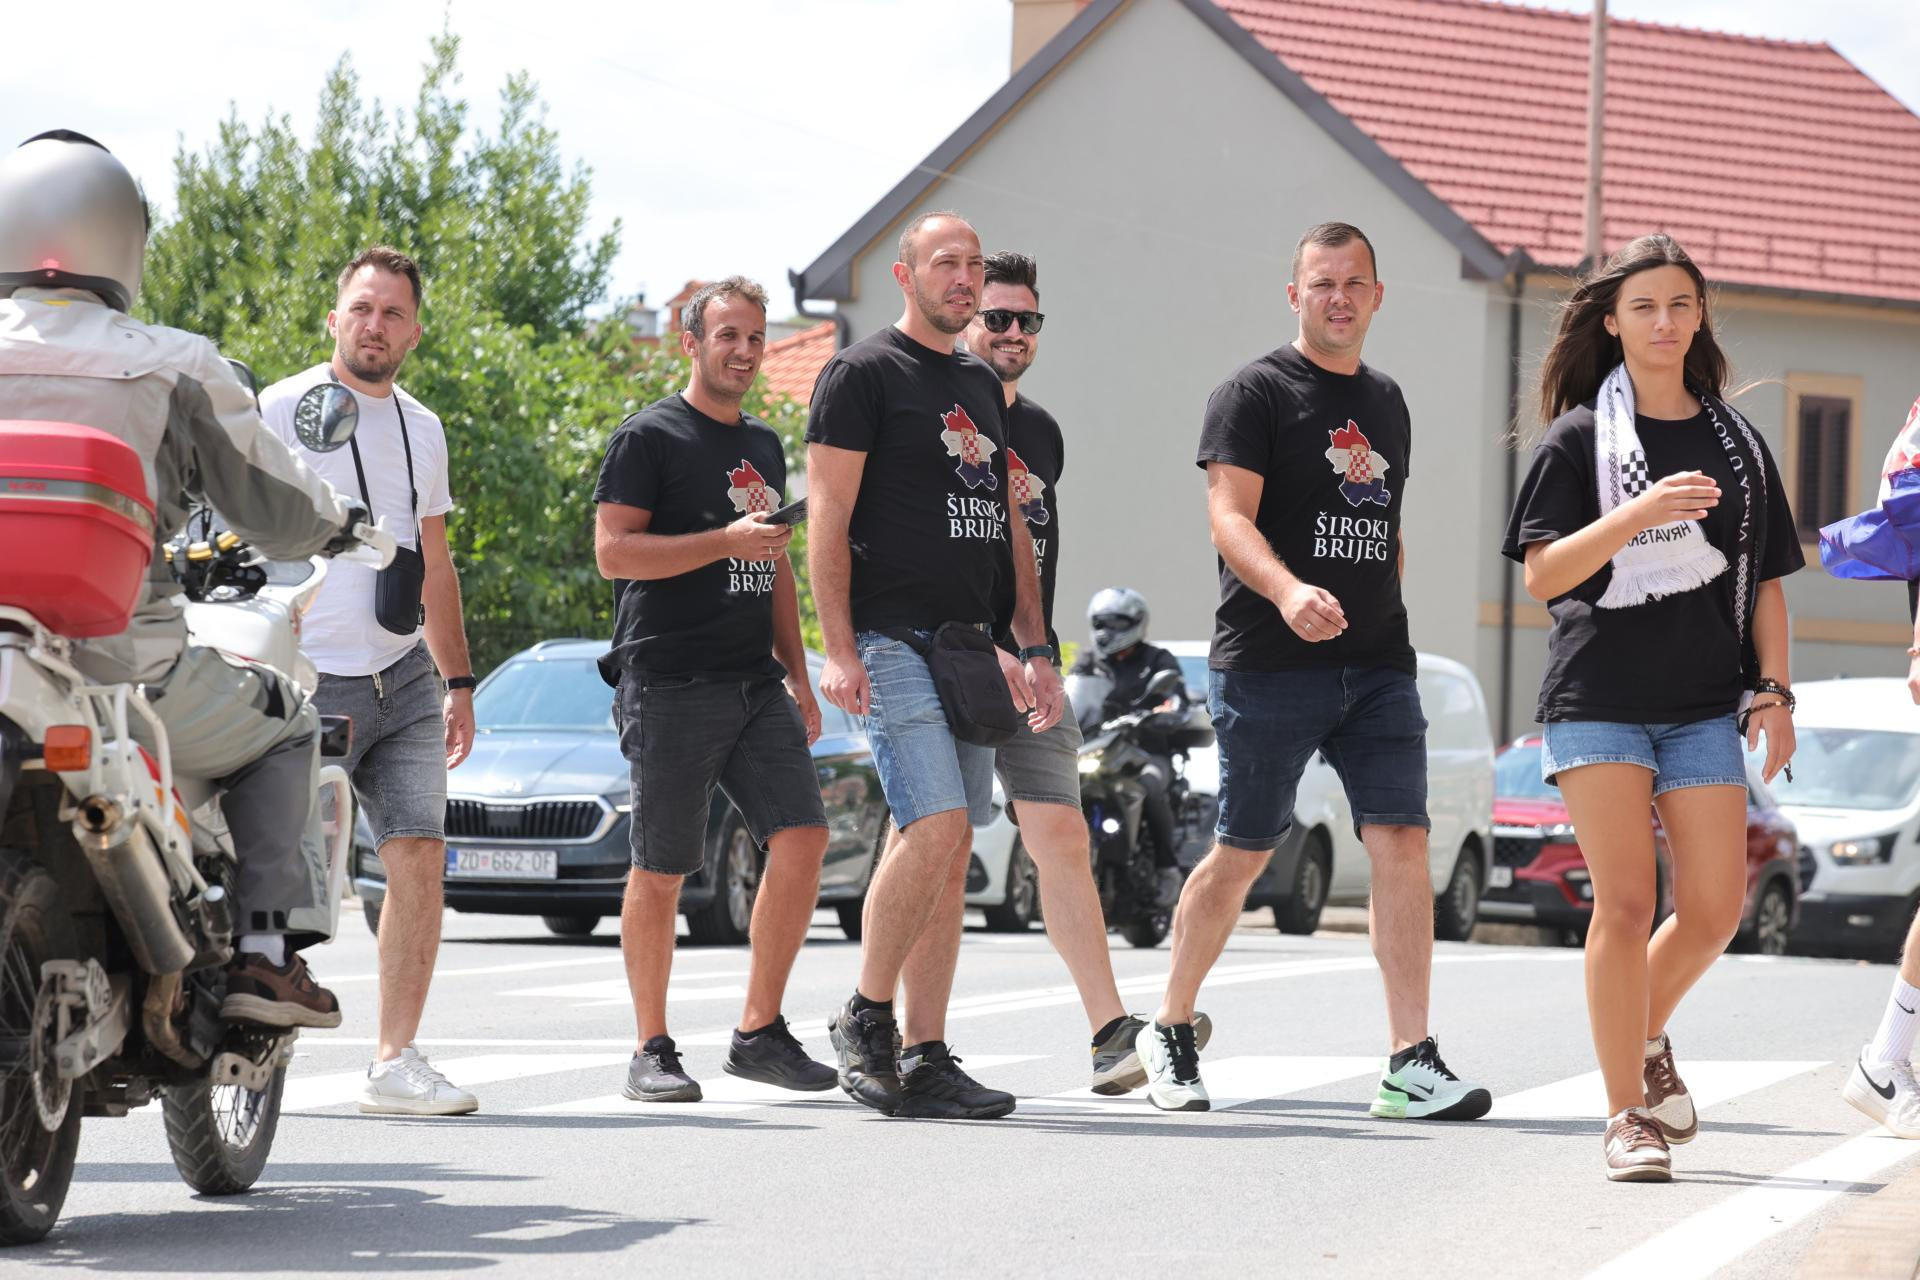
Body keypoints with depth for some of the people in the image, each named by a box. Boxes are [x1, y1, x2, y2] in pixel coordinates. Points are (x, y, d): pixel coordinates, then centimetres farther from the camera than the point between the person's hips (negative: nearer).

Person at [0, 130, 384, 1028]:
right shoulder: (171, 370, -4)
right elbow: (278, 513, 3)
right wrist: (341, 523, 27)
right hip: (122, 668, -2)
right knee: (284, 727, 25)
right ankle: (264, 952, 9)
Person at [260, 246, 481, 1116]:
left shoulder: (421, 429, 17)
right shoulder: (278, 411, -3)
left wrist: (458, 682, 19)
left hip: (405, 682, 5)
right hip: (306, 685, -5)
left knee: (420, 858, -8)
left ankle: (395, 1062, -6)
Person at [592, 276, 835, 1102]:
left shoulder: (763, 447, 20)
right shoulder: (650, 438, -2)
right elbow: (613, 551, -12)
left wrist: (797, 675, 19)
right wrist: (726, 542, -17)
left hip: (755, 684, 6)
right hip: (671, 685, -6)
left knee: (802, 839, -8)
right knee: (661, 873, -1)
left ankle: (759, 1031, 0)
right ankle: (653, 1051, 8)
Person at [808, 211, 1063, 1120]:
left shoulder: (981, 388, 19)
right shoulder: (864, 374, -4)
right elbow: (828, 516, -9)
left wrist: (1033, 648, 14)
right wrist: (839, 650, -16)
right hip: (893, 638, -8)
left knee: (948, 850, 5)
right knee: (936, 826, -19)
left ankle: (925, 1060, 7)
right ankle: (865, 1020, -4)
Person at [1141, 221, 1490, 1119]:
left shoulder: (1387, 404, 18)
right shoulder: (1255, 394, -3)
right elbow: (1230, 516, -14)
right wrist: (1288, 592, -31)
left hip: (1376, 665, 5)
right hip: (1268, 669, -5)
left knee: (1401, 843, -9)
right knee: (1242, 857, 3)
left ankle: (1411, 1067, -12)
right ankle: (1170, 1034, 22)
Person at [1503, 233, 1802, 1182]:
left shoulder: (1736, 443, 13)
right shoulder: (1581, 439, 1)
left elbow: (1765, 580, 16)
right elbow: (1543, 575, -8)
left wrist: (1774, 690, 5)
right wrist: (1640, 514, -21)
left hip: (1703, 705, 3)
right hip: (1598, 700, -3)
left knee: (1715, 908, -3)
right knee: (1626, 900, -10)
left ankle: (1645, 1035, 26)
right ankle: (1627, 1116, -2)